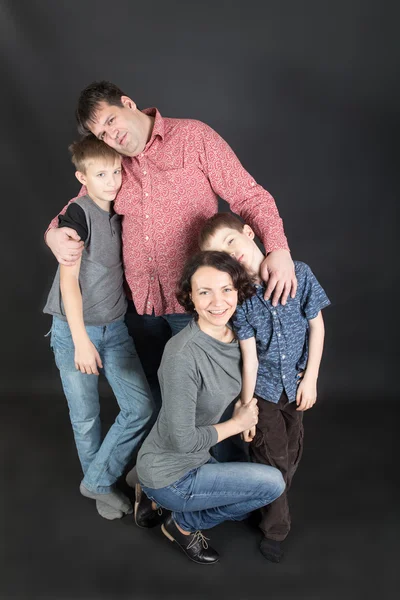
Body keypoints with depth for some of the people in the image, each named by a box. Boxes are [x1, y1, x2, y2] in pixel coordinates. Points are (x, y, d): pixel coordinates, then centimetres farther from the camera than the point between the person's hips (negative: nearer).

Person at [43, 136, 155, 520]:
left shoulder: (120, 214, 4)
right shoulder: (78, 214, -14)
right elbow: (69, 277, -19)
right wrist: (80, 340, -22)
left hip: (114, 329, 6)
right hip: (73, 331, -5)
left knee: (142, 408, -1)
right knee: (86, 418, 7)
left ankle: (96, 481, 17)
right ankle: (102, 488, 31)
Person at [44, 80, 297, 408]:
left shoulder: (194, 136, -6)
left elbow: (250, 196, -9)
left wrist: (279, 248, -26)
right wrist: (53, 233, -3)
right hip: (140, 301, 5)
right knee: (155, 391, 18)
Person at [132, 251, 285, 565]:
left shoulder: (235, 335, -8)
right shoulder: (183, 354, -32)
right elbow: (183, 439, -26)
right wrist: (238, 423, -15)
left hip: (195, 459, 8)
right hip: (167, 475, -8)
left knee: (241, 509, 26)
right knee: (273, 482, -12)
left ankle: (155, 500, 25)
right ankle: (183, 524, 6)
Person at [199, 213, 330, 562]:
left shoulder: (300, 274, -16)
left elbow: (316, 325, -6)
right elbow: (249, 356, -15)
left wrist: (310, 378, -6)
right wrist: (246, 406, -13)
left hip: (296, 384, 3)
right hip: (263, 387, -2)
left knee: (292, 452, 16)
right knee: (272, 457, 4)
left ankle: (273, 499, 44)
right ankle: (275, 527, 26)